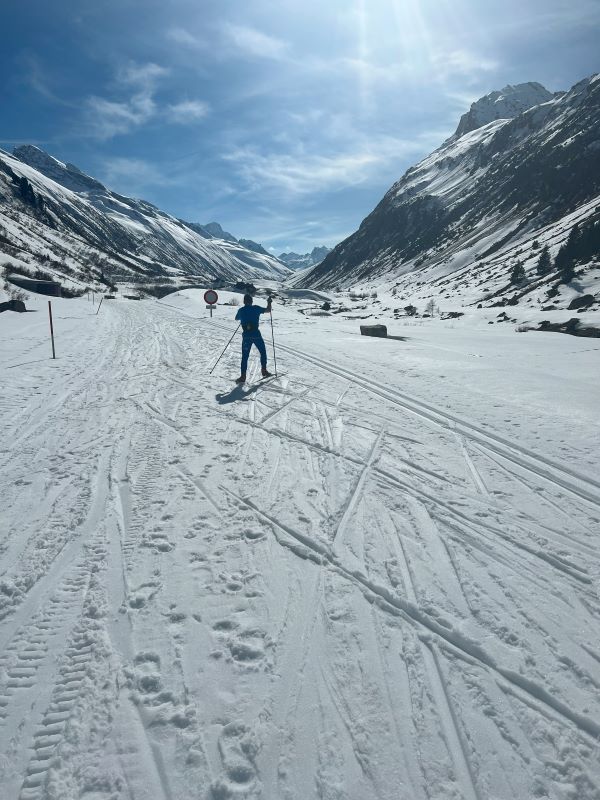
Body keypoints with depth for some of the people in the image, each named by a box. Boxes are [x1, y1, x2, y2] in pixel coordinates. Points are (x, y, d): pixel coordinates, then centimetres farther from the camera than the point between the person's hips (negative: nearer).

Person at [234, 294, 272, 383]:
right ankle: (264, 371, 21)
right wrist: (269, 302, 19)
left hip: (246, 336, 2)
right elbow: (268, 310, 2)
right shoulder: (256, 308, -2)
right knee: (263, 352, 19)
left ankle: (243, 376, -4)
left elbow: (236, 318, 22)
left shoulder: (241, 310, 4)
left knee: (245, 356, 4)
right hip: (256, 335, -1)